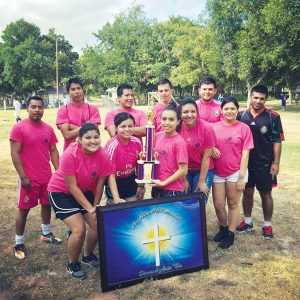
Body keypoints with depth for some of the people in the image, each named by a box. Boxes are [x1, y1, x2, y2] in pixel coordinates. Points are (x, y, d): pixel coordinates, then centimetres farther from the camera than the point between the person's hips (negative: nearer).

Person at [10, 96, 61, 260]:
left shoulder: (48, 128, 4)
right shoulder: (19, 128, -11)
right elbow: (15, 154, -13)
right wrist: (23, 177, -16)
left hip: (47, 177, 5)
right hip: (29, 178, -5)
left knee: (47, 204, 17)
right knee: (23, 209, 5)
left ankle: (46, 234, 37)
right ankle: (19, 243, 18)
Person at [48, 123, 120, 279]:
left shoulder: (103, 155, -19)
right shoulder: (70, 155, -30)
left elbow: (100, 183, -9)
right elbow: (72, 187, -25)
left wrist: (96, 206, -3)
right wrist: (90, 208, -23)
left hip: (84, 191, 5)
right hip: (61, 192, -5)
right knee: (79, 229, -15)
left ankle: (88, 255, 29)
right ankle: (72, 264, 13)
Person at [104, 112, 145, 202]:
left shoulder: (137, 142, -10)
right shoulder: (112, 145, -24)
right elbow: (111, 173, -22)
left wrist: (141, 185, 8)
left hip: (131, 182, 4)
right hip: (116, 183, -4)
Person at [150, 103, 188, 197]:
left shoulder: (179, 142, -17)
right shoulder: (158, 136, 2)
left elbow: (183, 170, -16)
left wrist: (163, 183, -13)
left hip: (172, 189, -6)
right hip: (156, 186, 6)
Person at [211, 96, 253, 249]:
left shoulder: (243, 128, -7)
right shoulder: (215, 126, 0)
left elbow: (245, 153, -7)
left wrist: (241, 177, -10)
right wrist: (212, 148, -14)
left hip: (236, 172, -2)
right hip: (218, 172, 3)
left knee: (233, 204, 10)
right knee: (218, 205, 9)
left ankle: (230, 234, 26)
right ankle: (223, 228, 36)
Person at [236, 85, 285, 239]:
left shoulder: (273, 117, -8)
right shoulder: (241, 115, -1)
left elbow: (277, 142, -6)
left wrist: (276, 163, -9)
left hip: (265, 164, -2)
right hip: (245, 162, 2)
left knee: (266, 194, 10)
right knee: (247, 192, 14)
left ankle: (267, 225, 25)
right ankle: (247, 221, 31)